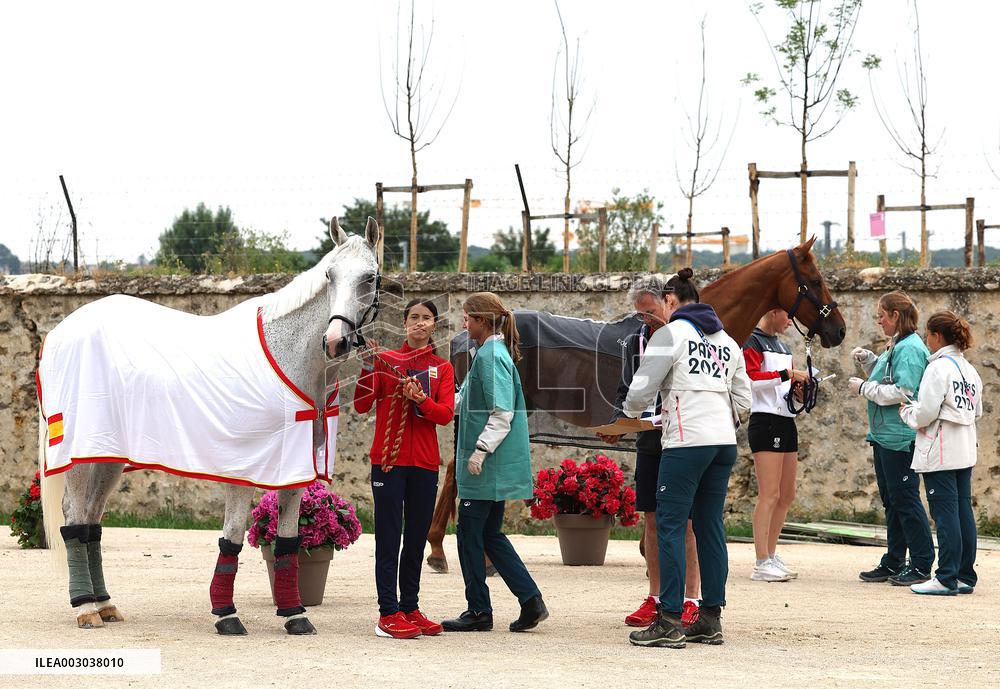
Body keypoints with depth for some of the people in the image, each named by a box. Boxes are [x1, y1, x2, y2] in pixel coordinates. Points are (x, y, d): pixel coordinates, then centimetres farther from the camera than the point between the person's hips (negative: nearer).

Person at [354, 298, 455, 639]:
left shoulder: (442, 368, 9)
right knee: (389, 537, -5)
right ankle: (389, 614, -5)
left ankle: (410, 609, 14)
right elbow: (362, 406, -6)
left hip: (425, 463, 3)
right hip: (389, 460, -3)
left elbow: (446, 414, -3)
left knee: (417, 538, 8)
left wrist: (420, 399, -20)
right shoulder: (386, 361, 3)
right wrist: (368, 370, -18)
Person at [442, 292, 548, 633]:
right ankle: (531, 600, 10)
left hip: (488, 465, -10)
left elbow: (502, 413, -22)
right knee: (490, 534, 12)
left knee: (470, 532, -1)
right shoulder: (493, 353, 16)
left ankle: (478, 611, 6)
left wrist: (481, 450, -22)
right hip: (496, 465, 10)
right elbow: (467, 403, 24)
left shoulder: (491, 356, -15)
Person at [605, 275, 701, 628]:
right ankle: (655, 599, 16)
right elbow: (626, 394, 17)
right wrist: (618, 425, 0)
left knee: (686, 522, -3)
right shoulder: (635, 344, 11)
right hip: (649, 444, 5)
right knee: (652, 521, 8)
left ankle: (691, 601, 4)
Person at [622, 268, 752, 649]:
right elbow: (743, 399, 18)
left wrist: (632, 412, 15)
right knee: (710, 526, 11)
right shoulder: (727, 341, 19)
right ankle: (711, 620, 11)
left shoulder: (671, 334, -3)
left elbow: (641, 389, -6)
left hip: (687, 442, -7)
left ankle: (669, 621, -9)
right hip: (725, 443, 7)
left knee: (670, 526, -5)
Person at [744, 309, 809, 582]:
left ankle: (771, 555, 20)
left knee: (787, 496, 12)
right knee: (769, 495, -12)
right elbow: (751, 379, -19)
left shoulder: (782, 346, 21)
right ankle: (761, 564, -12)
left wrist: (799, 384, 9)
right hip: (765, 422, -10)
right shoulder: (753, 342, -6)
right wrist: (787, 374, -19)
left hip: (787, 421, 10)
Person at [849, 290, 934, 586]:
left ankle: (922, 564, 0)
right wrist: (867, 360, 11)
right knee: (891, 501, 14)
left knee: (905, 500, -6)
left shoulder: (909, 348, -16)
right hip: (884, 436, 11)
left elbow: (901, 393, -23)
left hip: (900, 438, -11)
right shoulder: (895, 346, 15)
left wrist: (863, 388, -14)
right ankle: (893, 564, 21)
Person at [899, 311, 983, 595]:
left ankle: (947, 579, -5)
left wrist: (906, 412, 2)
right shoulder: (969, 369, 12)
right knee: (964, 511, 10)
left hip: (940, 453, -8)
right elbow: (977, 411, 18)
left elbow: (925, 413, -17)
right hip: (966, 453, 8)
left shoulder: (938, 367, -13)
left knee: (945, 513, -6)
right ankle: (965, 576, 13)